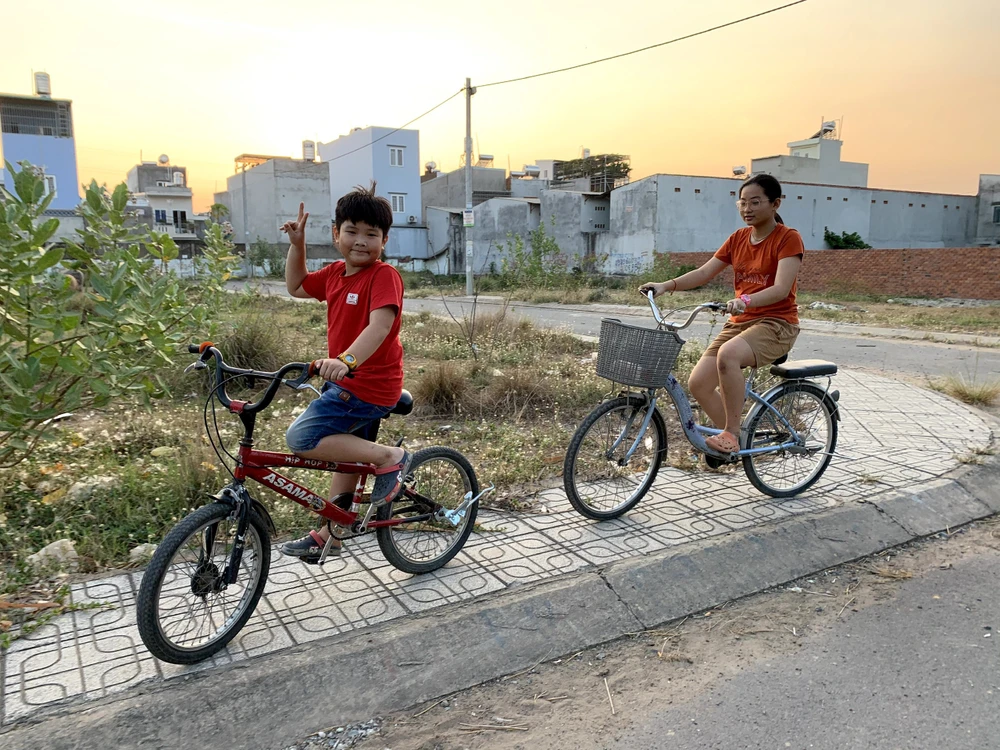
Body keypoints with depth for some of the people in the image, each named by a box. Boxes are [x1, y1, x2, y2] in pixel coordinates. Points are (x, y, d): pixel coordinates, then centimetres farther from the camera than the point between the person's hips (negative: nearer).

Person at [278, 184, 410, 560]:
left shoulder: (384, 276, -17)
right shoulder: (335, 273, 8)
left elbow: (380, 324, -33)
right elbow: (296, 287, 25)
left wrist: (346, 360, -48)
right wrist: (297, 244, 13)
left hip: (368, 385, -9)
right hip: (347, 383, 9)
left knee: (301, 438, -18)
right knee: (347, 452, 20)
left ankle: (389, 457, -9)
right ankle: (328, 535, 36)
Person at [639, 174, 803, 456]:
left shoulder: (788, 239, -7)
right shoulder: (738, 238, 11)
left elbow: (781, 289, -21)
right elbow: (704, 273, 4)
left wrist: (746, 300, -39)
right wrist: (666, 285, -11)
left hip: (776, 323, -6)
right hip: (739, 323, 6)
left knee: (728, 355, -37)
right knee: (698, 382, -10)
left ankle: (731, 433, -21)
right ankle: (735, 441, 11)